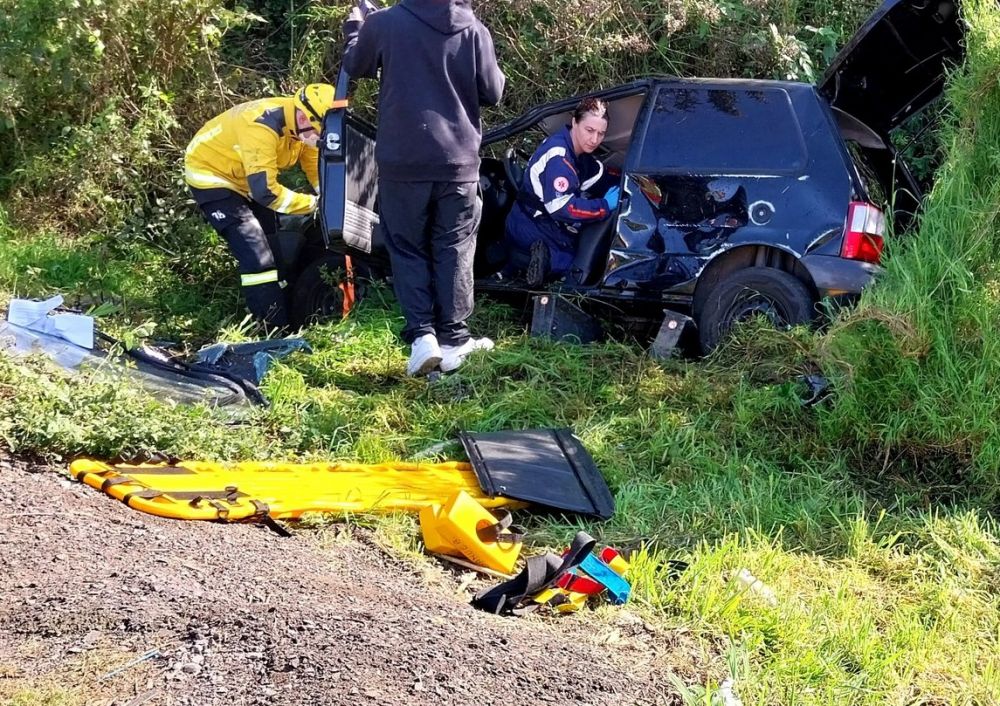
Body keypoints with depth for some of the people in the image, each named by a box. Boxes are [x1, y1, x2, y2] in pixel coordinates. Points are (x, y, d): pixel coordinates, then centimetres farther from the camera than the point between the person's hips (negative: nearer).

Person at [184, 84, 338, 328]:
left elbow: (317, 170, -2)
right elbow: (265, 191, -39)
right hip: (211, 174, -9)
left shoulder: (302, 125, -10)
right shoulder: (263, 126, -37)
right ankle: (277, 330, -16)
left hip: (246, 179, 9)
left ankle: (288, 311, 25)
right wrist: (313, 203, -31)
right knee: (257, 255, -18)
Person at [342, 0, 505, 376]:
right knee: (453, 250, 11)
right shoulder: (474, 30, -5)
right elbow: (493, 92, 3)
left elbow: (355, 67, 11)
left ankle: (421, 335, -2)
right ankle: (453, 340, 10)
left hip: (402, 161, -1)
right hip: (458, 160, 1)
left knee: (408, 249, 10)